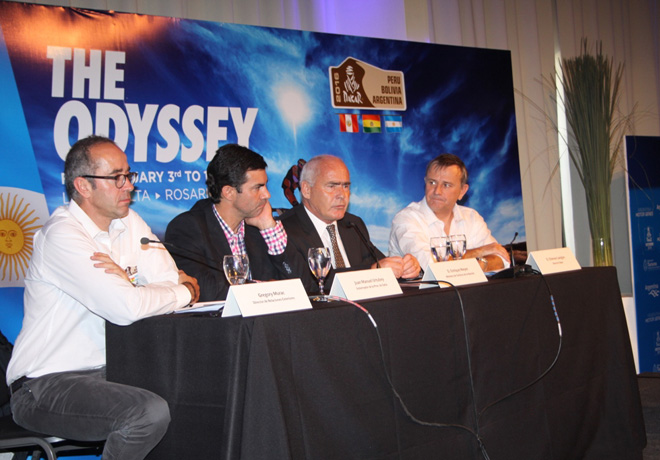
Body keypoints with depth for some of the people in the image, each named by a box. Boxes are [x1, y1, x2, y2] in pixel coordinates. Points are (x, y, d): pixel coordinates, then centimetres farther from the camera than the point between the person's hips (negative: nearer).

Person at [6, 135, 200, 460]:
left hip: (105, 371, 7)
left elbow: (173, 282, 0)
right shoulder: (62, 235, -18)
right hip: (44, 385, -7)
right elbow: (125, 308, -29)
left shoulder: (129, 222, 6)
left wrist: (127, 280, -19)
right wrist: (185, 292, -13)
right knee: (150, 412, -28)